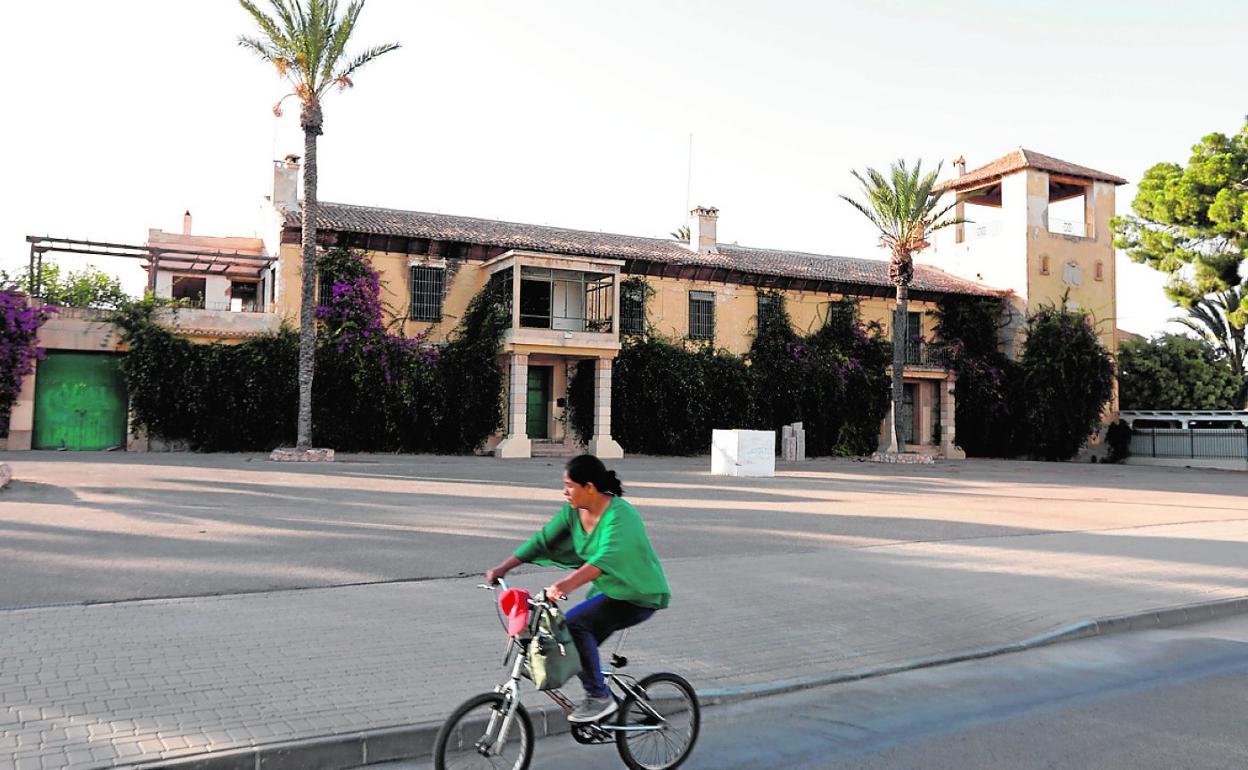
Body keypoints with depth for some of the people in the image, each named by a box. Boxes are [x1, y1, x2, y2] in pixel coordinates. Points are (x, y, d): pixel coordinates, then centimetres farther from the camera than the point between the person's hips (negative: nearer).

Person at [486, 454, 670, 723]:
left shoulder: (619, 515, -28)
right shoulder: (573, 511, -3)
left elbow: (605, 559, -43)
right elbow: (542, 540, -1)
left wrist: (565, 585, -56)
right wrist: (503, 568, -9)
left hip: (640, 595, -8)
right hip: (608, 590, 9)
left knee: (574, 624, -24)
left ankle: (599, 697, -11)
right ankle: (601, 697, 27)